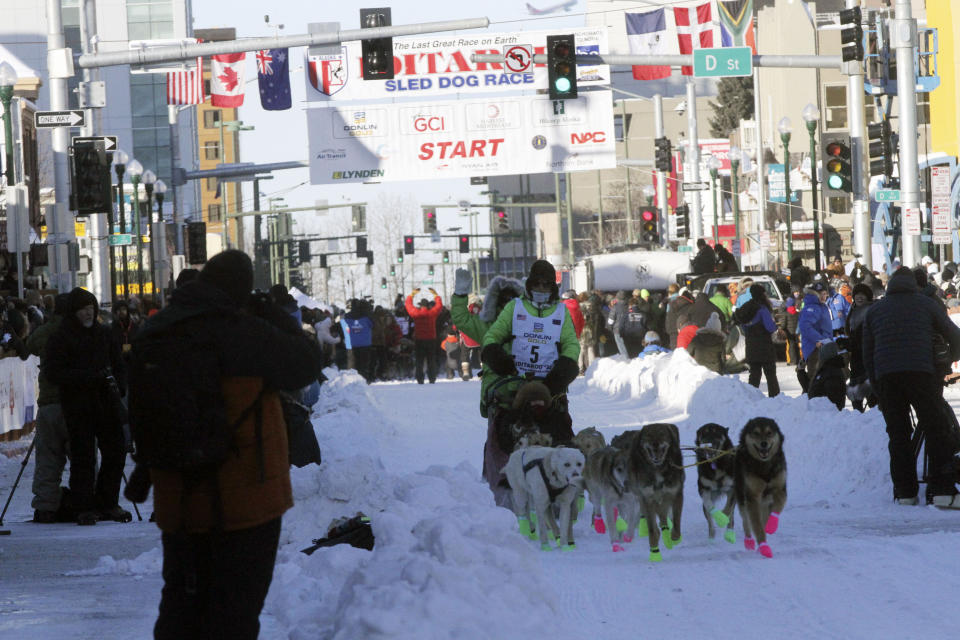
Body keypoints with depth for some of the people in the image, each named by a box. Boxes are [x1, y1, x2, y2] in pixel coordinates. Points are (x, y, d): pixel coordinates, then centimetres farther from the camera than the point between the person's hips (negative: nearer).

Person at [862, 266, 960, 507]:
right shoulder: (928, 304, 15)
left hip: (885, 376, 3)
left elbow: (867, 354, 20)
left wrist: (876, 387, 25)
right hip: (920, 372, -2)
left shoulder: (874, 310, 21)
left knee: (898, 434, 8)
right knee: (937, 430, 1)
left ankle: (904, 492, 4)